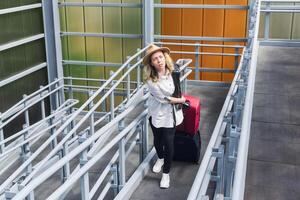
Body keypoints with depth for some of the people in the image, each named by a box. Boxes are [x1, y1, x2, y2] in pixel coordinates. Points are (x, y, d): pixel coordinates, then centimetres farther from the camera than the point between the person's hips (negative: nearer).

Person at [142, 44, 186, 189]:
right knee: (157, 140, 19)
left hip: (169, 113, 1)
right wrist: (180, 100, -9)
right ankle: (160, 158, 52)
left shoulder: (172, 71, -16)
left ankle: (166, 173, 19)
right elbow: (163, 98, -19)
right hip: (156, 113, -1)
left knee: (168, 143, 0)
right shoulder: (150, 79, -25)